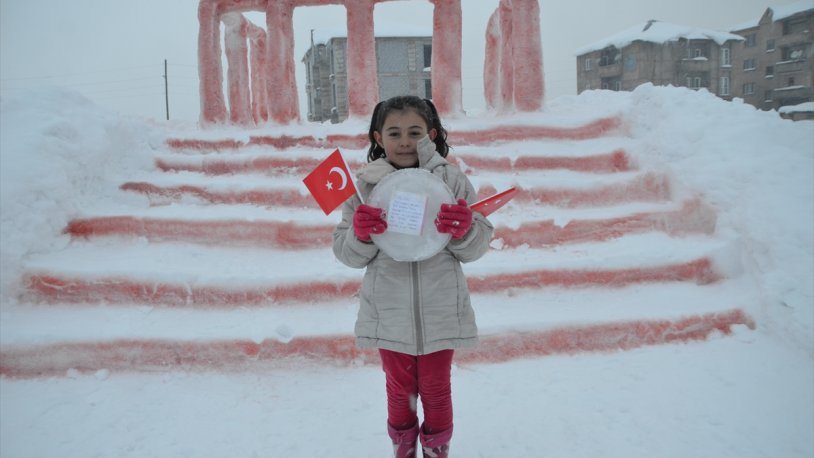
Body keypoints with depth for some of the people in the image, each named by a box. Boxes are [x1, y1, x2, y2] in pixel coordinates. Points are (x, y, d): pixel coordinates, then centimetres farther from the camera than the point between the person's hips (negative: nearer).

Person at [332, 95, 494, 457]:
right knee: (399, 390, 21)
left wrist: (464, 230, -25)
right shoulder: (365, 185, -5)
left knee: (436, 390, 20)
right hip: (389, 313, 1)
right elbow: (347, 253, -2)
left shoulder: (452, 180, -6)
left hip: (441, 313, 0)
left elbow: (476, 248, -4)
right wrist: (360, 234, -23)